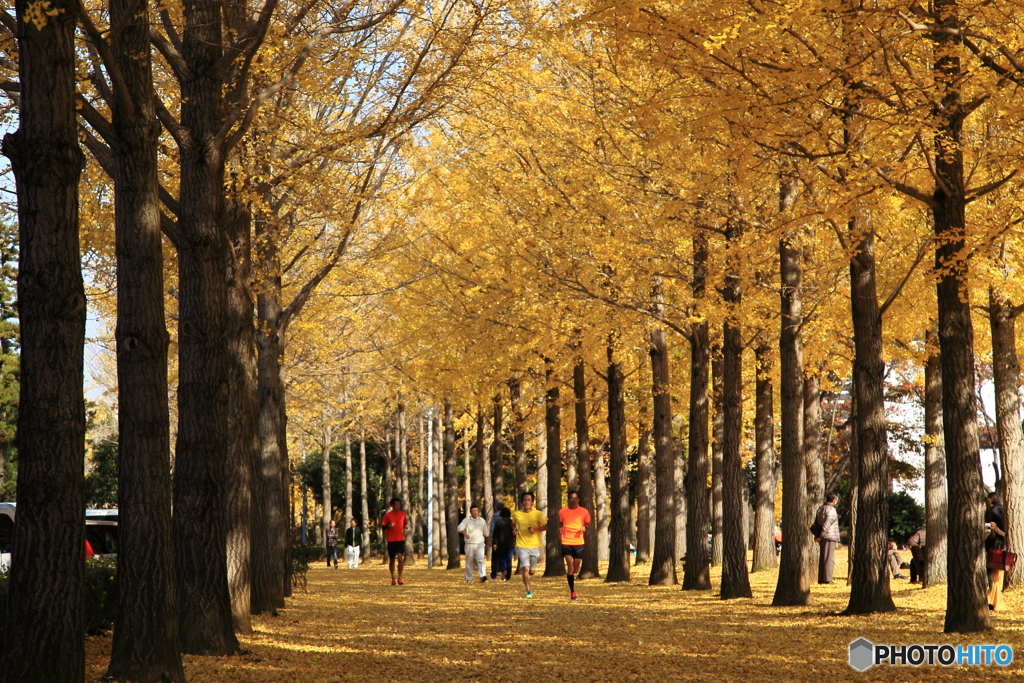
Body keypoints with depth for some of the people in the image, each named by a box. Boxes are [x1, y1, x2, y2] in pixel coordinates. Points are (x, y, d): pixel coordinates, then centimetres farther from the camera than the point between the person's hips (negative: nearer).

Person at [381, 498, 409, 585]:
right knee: (392, 559, 7)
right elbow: (383, 526, 1)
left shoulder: (403, 514, 7)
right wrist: (389, 526, -19)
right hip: (391, 540, -1)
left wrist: (406, 525, -2)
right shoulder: (388, 515, -1)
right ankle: (393, 578, 21)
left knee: (400, 558, -14)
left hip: (401, 539, 1)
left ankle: (400, 578, -10)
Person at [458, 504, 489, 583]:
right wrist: (464, 533, -34)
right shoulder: (466, 520, 1)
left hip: (479, 544, 0)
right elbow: (460, 528, -15)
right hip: (470, 545, 0)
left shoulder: (482, 520, 9)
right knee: (469, 562, 6)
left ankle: (483, 577, -26)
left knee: (480, 560, -16)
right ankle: (469, 579, 18)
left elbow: (486, 533, 22)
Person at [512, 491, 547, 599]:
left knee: (532, 571, 7)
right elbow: (513, 524, 22)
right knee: (525, 568, -17)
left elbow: (546, 526, -2)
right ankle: (528, 591, -9)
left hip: (535, 546, 0)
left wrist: (536, 529, -18)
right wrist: (514, 529, 0)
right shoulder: (516, 514, 2)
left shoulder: (538, 514, -4)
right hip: (522, 546, 0)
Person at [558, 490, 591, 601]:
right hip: (566, 542, -1)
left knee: (576, 566, 6)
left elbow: (588, 524, 14)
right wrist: (560, 529, -4)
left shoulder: (584, 512, 4)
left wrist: (584, 528, -8)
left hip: (579, 542, 1)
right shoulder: (562, 512, 5)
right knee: (570, 566, -13)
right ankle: (572, 591, -9)